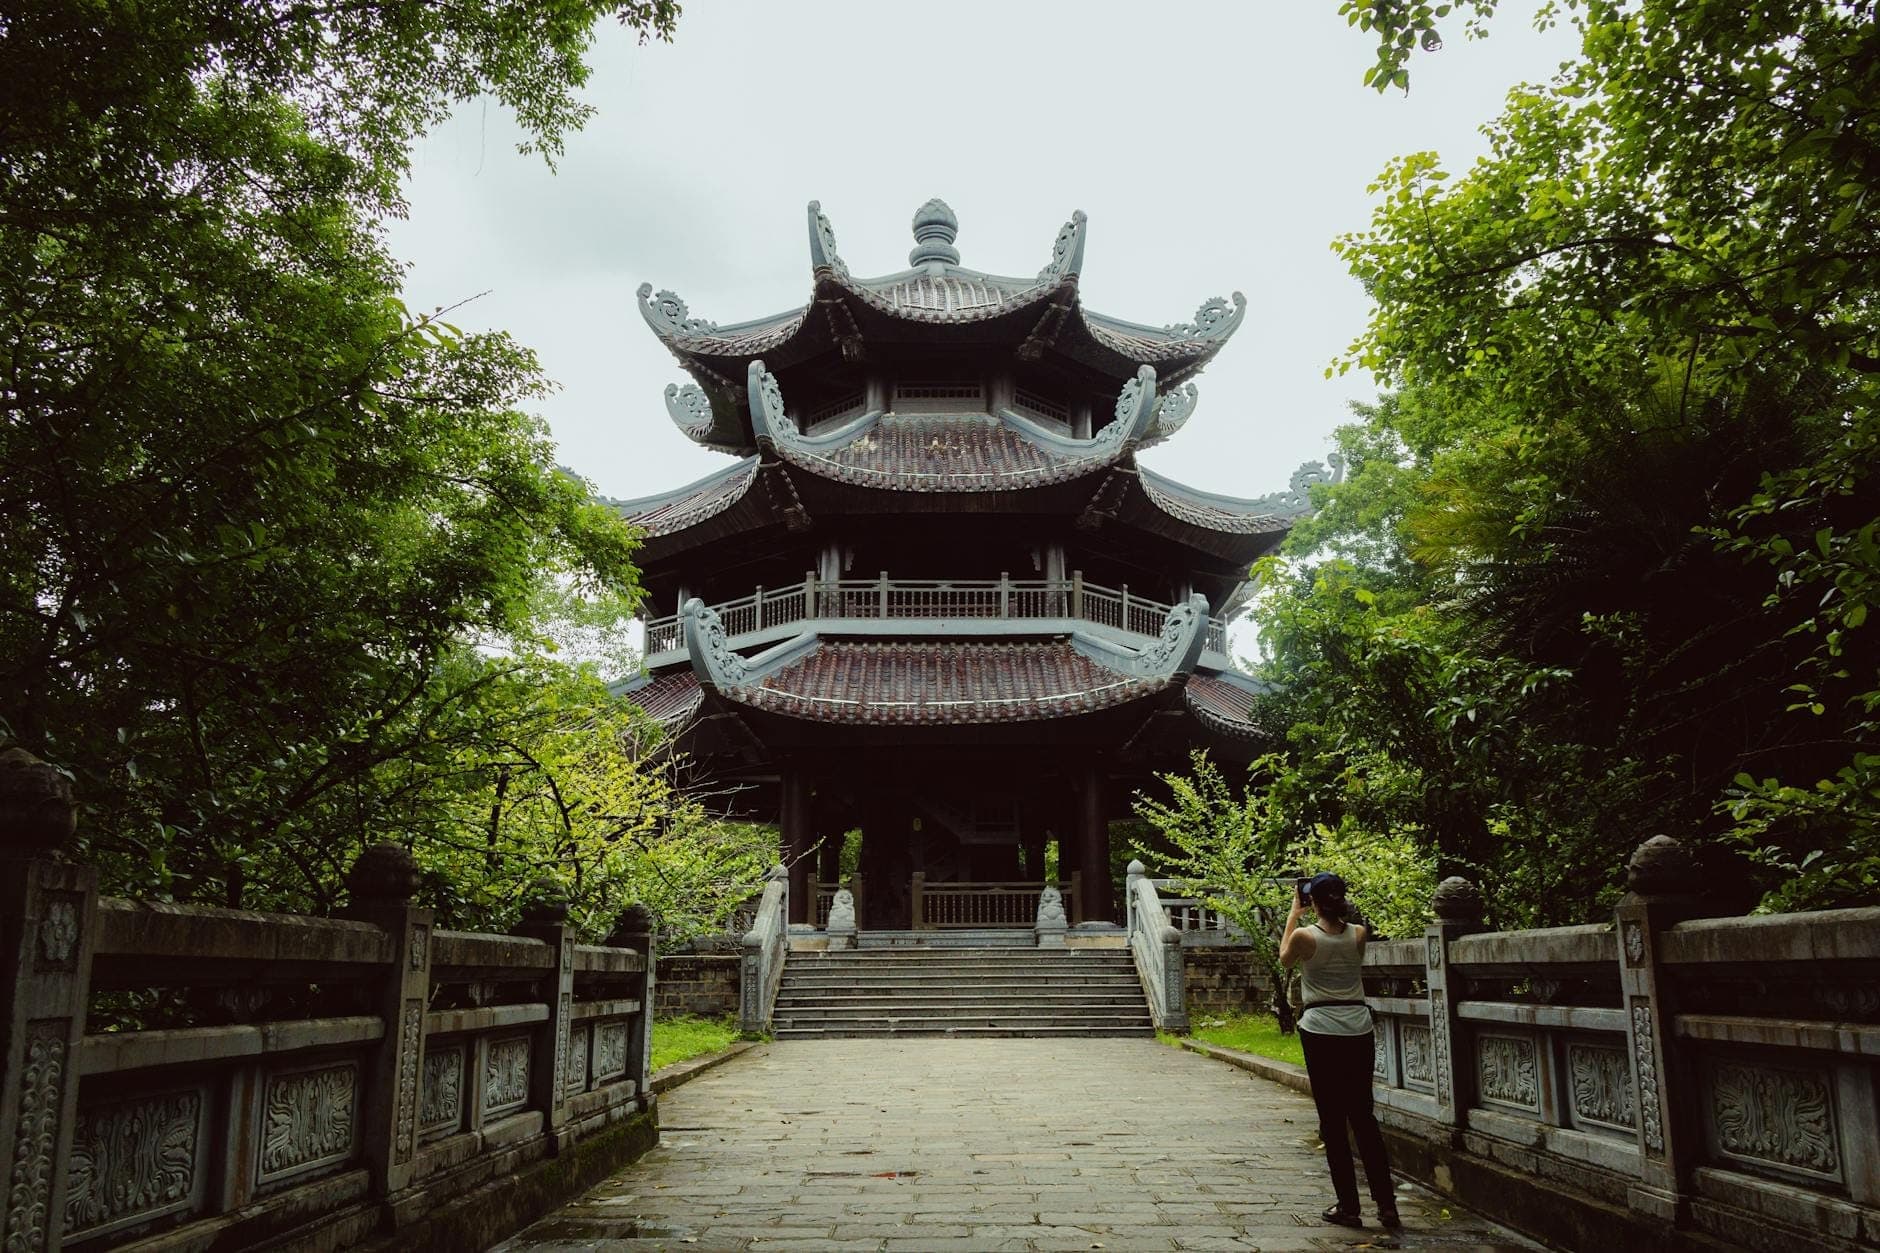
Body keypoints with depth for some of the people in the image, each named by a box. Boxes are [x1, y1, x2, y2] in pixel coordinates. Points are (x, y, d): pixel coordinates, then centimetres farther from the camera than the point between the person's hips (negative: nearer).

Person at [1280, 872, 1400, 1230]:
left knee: (1332, 1121, 4)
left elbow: (1285, 959, 11)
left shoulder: (1305, 936, -11)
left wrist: (1294, 912, 14)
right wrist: (1338, 907, 18)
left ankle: (1348, 1207, 6)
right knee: (1363, 1116, 13)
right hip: (1359, 1029, 4)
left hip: (1321, 1032, -4)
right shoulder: (1358, 934, -1)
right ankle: (1386, 1203, 10)